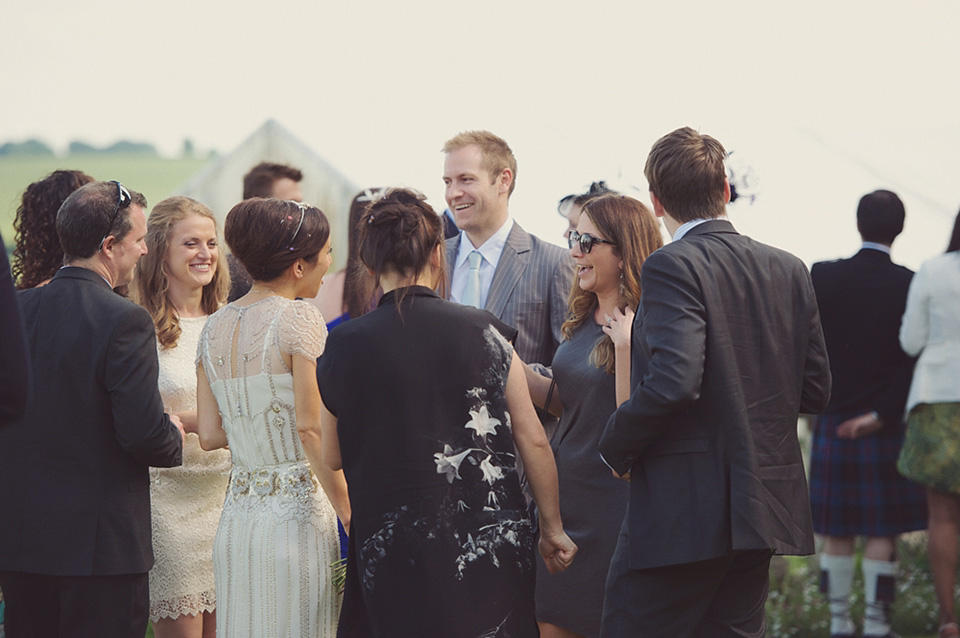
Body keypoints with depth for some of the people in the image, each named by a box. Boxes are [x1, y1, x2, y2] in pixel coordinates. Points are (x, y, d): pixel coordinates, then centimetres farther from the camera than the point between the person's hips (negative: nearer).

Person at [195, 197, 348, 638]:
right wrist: (349, 515, -10)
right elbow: (311, 428, -15)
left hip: (236, 521, 6)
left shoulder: (215, 327, 10)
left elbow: (210, 435, 9)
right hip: (296, 514, -6)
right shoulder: (299, 319, -9)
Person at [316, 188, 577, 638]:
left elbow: (332, 457, 5)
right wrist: (551, 528, 12)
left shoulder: (345, 347, -5)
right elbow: (533, 440, 1)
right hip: (492, 541, 1)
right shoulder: (485, 332, -2)